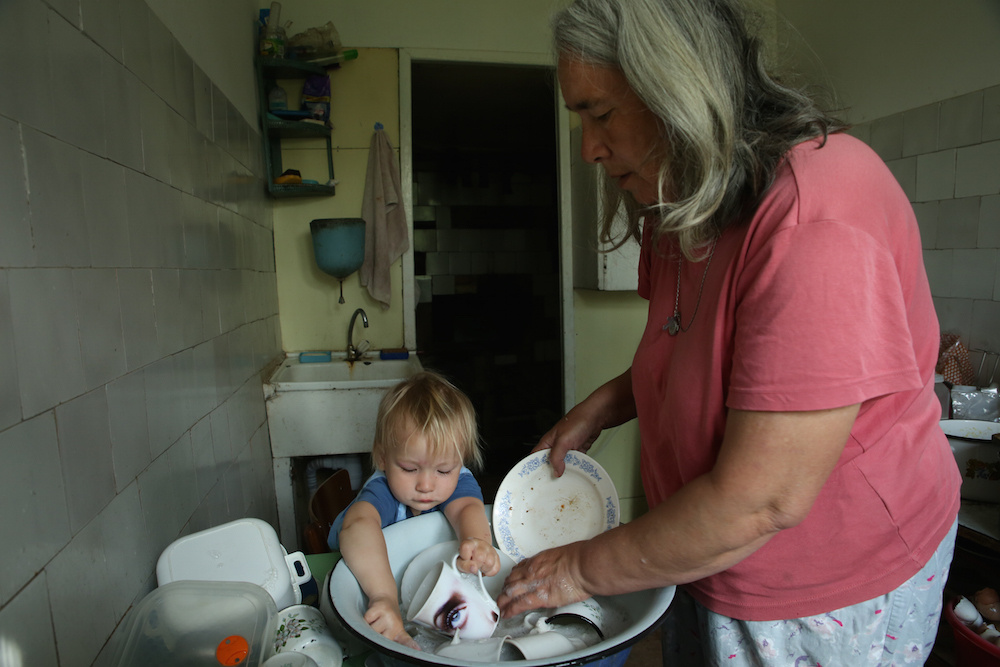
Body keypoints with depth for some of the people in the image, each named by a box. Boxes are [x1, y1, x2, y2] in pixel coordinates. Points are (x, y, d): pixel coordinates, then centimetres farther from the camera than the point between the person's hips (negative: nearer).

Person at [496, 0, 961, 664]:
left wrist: (582, 570, -17)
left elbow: (762, 499, -30)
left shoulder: (816, 216, -30)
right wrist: (599, 408, -3)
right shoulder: (687, 211, -1)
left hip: (829, 603, -7)